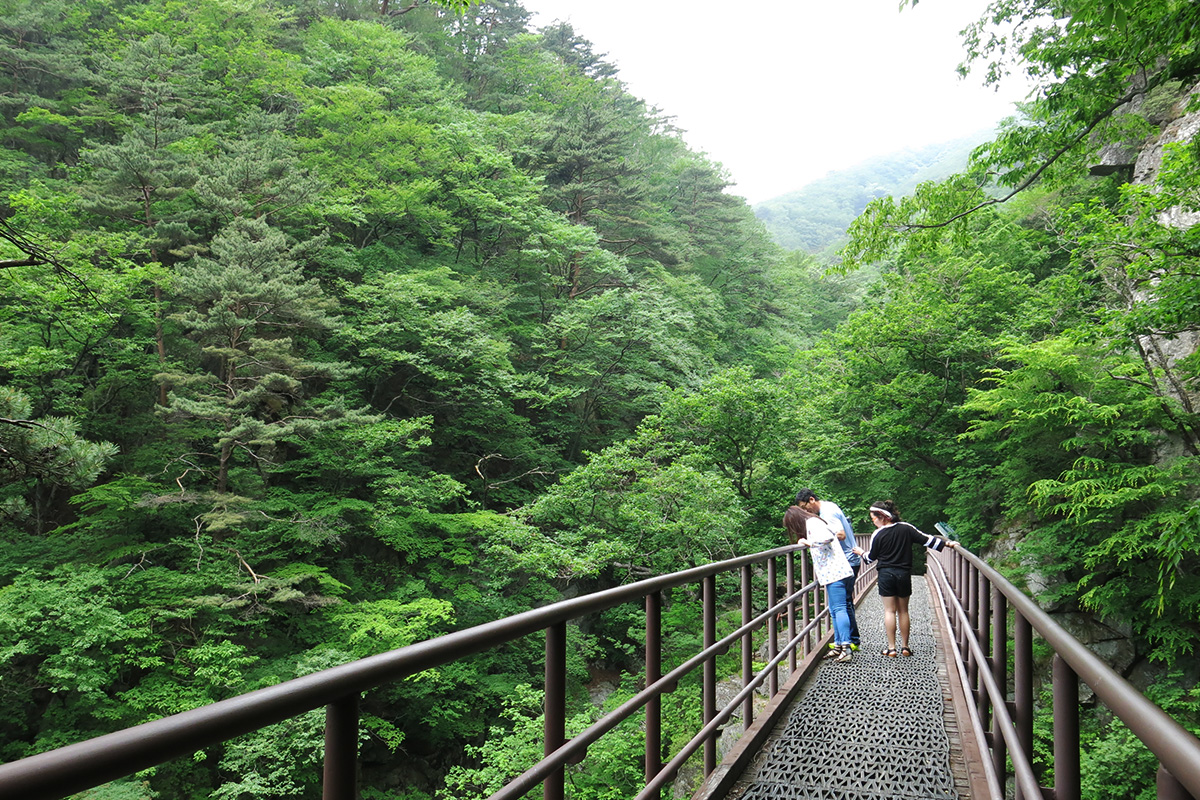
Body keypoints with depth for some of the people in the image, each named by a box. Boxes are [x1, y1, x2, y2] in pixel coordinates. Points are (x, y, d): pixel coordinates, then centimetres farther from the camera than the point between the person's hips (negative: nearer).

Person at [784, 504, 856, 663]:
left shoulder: (812, 522, -9)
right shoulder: (812, 523, 21)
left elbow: (826, 538, -26)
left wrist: (807, 542, -14)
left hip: (834, 572, -11)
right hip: (831, 573, 11)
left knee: (838, 609, -12)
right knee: (834, 611, 12)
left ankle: (846, 648, -13)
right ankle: (838, 646, 15)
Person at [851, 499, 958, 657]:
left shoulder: (878, 535, -8)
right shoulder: (906, 528, -1)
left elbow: (871, 558, 3)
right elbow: (926, 539, -1)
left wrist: (861, 552, 22)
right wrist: (947, 543, 5)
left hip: (886, 574, -3)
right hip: (904, 574, 3)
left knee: (889, 611, 3)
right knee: (903, 610, 12)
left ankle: (891, 647, 3)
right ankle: (905, 646, 16)